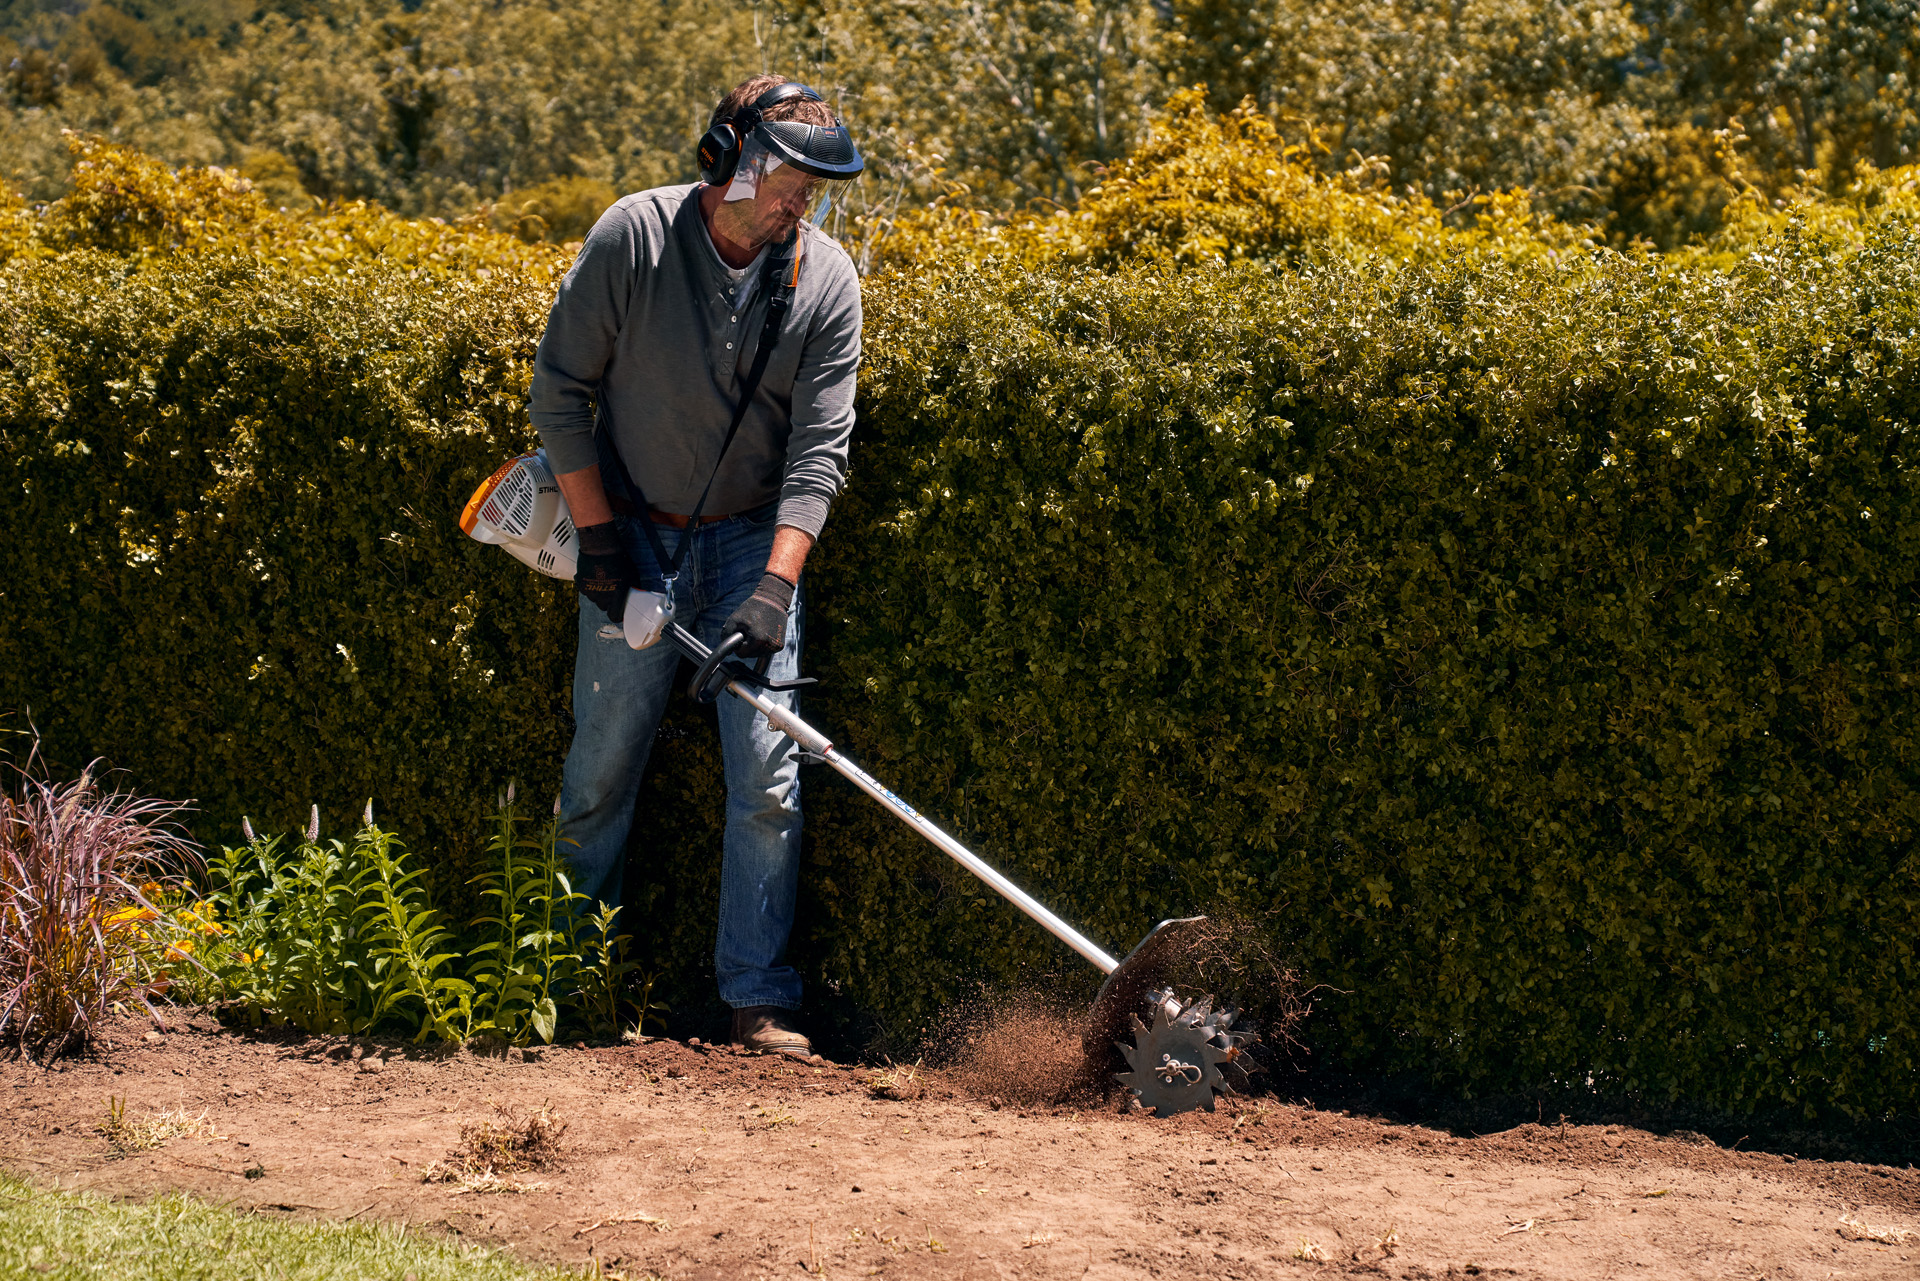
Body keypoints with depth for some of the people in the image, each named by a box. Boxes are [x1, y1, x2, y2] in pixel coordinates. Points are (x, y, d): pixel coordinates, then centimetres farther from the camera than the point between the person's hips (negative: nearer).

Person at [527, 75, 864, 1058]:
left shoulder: (826, 280, -9)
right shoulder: (633, 237, -13)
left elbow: (819, 447, -10)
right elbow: (559, 387, -7)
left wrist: (777, 583, -20)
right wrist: (595, 530, -10)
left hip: (753, 541, 1)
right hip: (633, 536, -1)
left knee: (765, 774, -6)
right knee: (603, 763, 4)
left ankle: (759, 1003, 0)